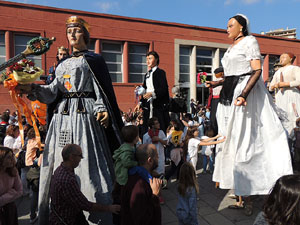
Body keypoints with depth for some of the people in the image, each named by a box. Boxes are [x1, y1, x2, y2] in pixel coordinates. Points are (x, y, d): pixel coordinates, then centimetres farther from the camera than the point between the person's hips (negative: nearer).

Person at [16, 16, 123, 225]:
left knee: (86, 165, -7)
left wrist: (101, 110, -20)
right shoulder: (63, 64, 23)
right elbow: (53, 91, 15)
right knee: (60, 165, 7)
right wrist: (32, 89, 0)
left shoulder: (94, 60, 6)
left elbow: (102, 90, -4)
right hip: (63, 116, 6)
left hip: (84, 115, -6)